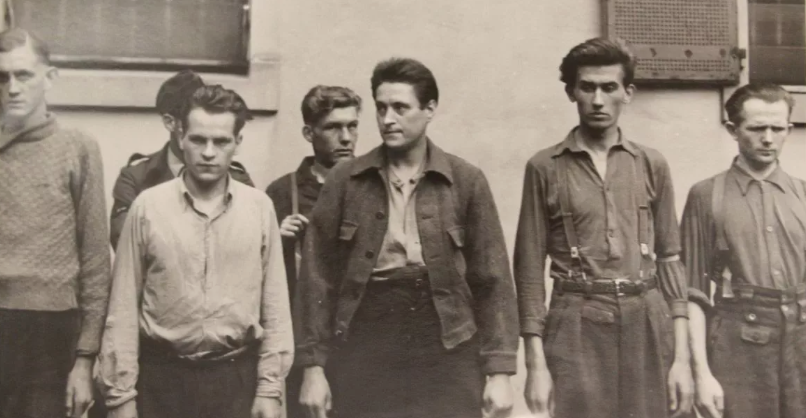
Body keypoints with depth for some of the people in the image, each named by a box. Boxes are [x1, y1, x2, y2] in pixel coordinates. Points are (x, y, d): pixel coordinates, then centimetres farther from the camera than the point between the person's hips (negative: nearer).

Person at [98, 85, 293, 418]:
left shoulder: (260, 207, -1)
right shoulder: (148, 206, -4)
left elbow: (275, 306, 2)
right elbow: (124, 308, -1)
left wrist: (270, 388, 0)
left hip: (237, 376, 1)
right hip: (163, 375, -1)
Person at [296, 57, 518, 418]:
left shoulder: (466, 182, 1)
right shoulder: (344, 181, 2)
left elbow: (492, 281, 1)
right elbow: (318, 277, 3)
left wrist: (499, 371, -4)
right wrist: (313, 366, -1)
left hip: (447, 353, 0)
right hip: (363, 352, 1)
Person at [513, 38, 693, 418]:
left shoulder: (652, 165, 8)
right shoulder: (545, 168, 1)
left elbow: (669, 259, 9)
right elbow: (530, 268, 0)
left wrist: (682, 355, 3)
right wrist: (536, 362, -5)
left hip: (647, 323, 2)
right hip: (577, 326, -2)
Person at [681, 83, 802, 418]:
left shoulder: (800, 196, 8)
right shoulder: (707, 196, -1)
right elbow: (693, 291, -3)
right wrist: (701, 372, -8)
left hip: (798, 342, 3)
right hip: (737, 344, -3)